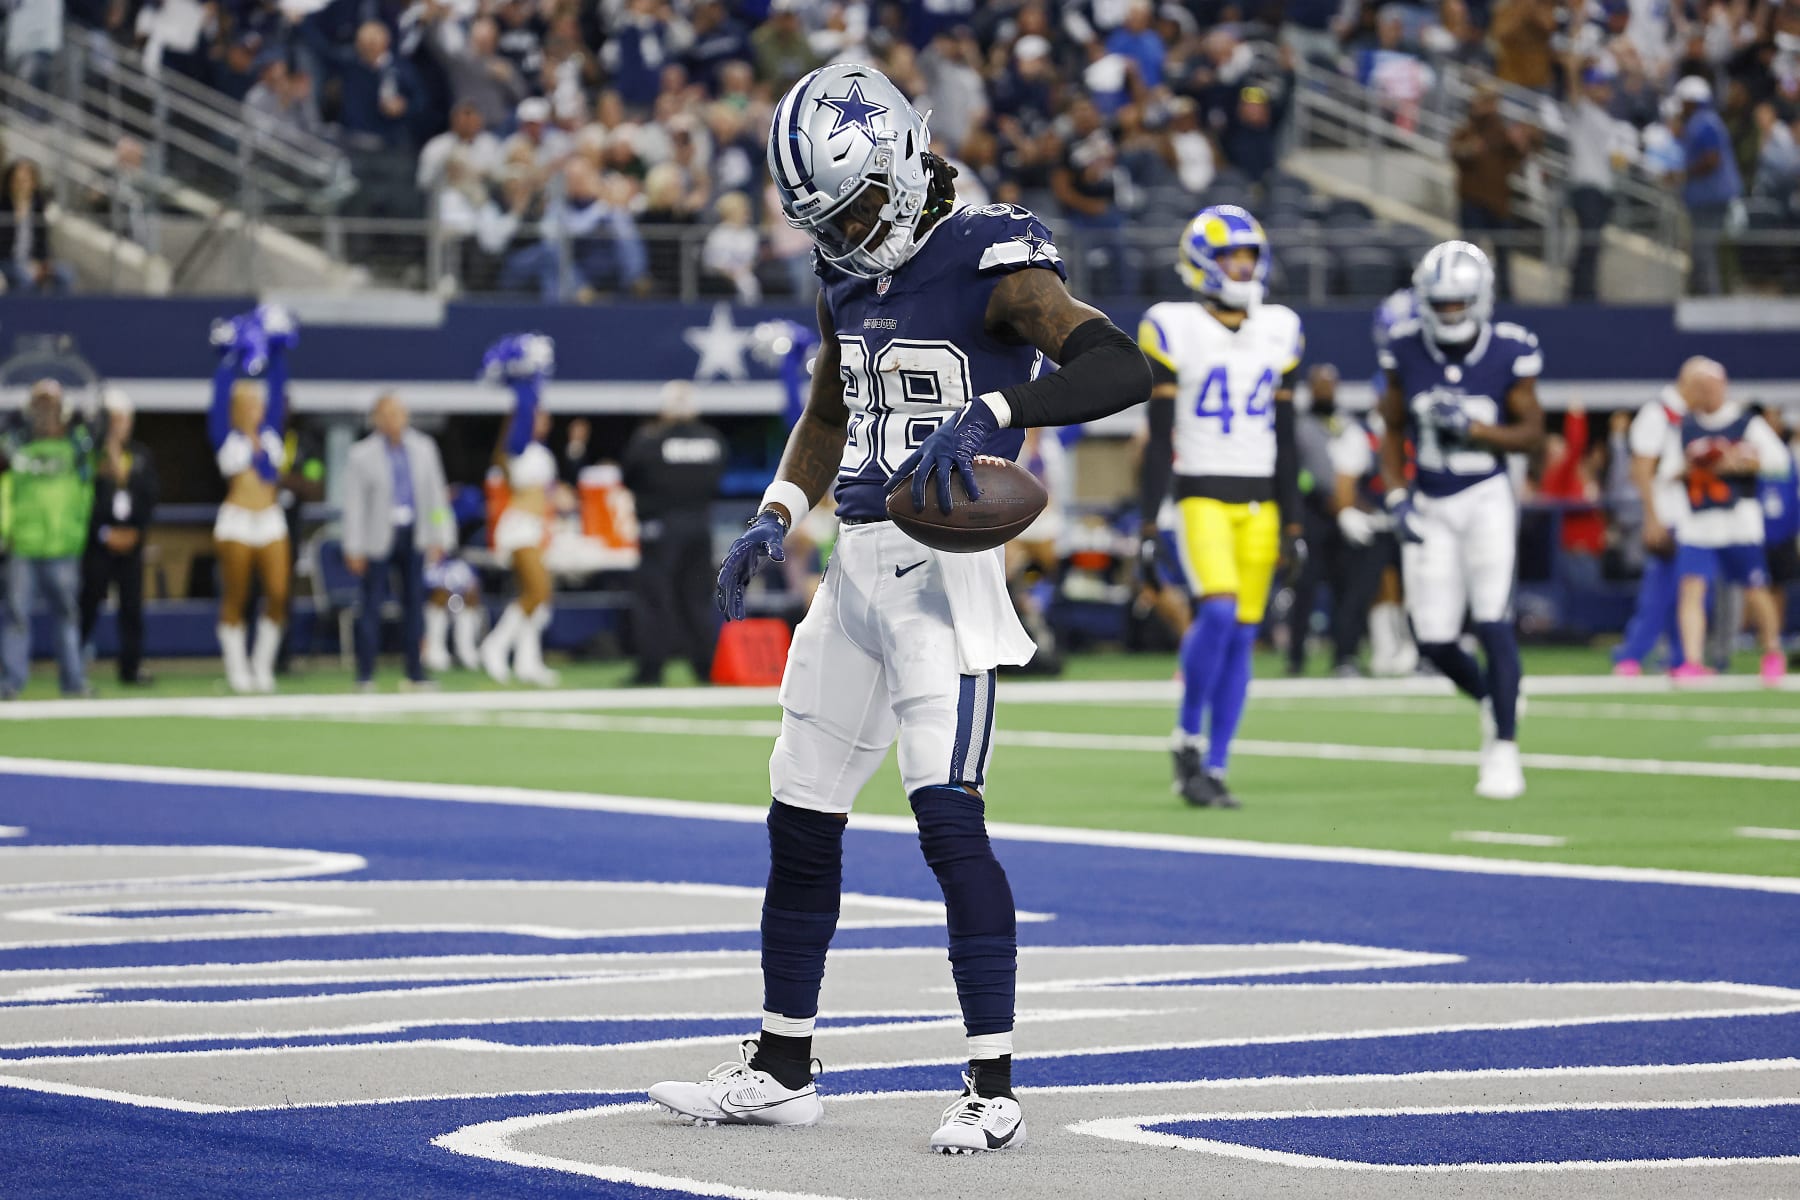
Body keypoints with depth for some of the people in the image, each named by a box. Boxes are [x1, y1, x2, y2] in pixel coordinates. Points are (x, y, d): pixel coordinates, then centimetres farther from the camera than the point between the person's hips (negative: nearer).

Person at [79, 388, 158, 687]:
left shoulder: (139, 455, 11)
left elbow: (151, 495, 9)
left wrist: (137, 531, -4)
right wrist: (105, 534, -9)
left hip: (131, 541, 4)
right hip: (97, 542, -4)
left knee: (132, 606, 2)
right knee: (88, 604, -5)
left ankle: (131, 667, 8)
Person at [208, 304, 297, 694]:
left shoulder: (270, 435, 13)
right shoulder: (226, 438, 2)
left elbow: (276, 391, 13)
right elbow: (221, 395, -3)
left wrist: (278, 353, 11)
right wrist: (229, 357, -1)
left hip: (271, 522, 4)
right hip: (236, 523, -4)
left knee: (277, 595, -3)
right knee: (235, 599, 0)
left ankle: (263, 665, 10)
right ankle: (236, 668, 7)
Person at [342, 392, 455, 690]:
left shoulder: (423, 449, 7)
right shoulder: (361, 456, -4)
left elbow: (436, 495, 12)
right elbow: (354, 505, -4)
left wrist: (439, 538, 8)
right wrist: (354, 549, -6)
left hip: (414, 537, 4)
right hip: (379, 539, -4)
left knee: (414, 603, 5)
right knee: (371, 606, -3)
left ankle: (415, 674, 12)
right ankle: (365, 675, 2)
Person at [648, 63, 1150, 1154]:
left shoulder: (990, 264, -12)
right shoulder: (847, 283, 12)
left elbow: (1123, 367, -25)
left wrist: (993, 410, -37)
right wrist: (777, 519, 15)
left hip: (946, 569, -8)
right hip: (858, 565, 8)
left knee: (949, 818, -16)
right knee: (801, 819, 12)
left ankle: (995, 1090, -12)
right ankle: (783, 1070, 24)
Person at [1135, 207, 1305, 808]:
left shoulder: (1278, 332, 9)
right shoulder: (1174, 330, -4)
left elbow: (1284, 440, 12)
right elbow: (1159, 439, -4)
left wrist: (1293, 523, 8)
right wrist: (1148, 523, -8)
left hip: (1260, 502, 5)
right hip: (1201, 495, -5)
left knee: (1243, 636, 2)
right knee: (1218, 611, -24)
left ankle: (1213, 770, 8)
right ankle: (1188, 736, -5)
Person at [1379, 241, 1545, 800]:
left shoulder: (1508, 352, -9)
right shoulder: (1406, 351, -2)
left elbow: (1533, 433, -4)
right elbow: (1393, 431, 8)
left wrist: (1472, 429, -20)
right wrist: (1395, 496, -3)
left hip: (1486, 500, -3)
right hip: (1428, 505, 3)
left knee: (1492, 623, -13)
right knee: (1434, 639, 1)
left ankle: (1503, 748, -6)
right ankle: (1491, 697, 32)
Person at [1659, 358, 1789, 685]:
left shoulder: (1747, 423, 1)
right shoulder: (1683, 428, 11)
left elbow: (1779, 460, -5)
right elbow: (1667, 470, 12)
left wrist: (1737, 463, -17)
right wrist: (1686, 470, -10)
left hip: (1739, 520, -3)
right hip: (1696, 523, 3)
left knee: (1755, 593, 1)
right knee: (1691, 588, -11)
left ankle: (1772, 652, 22)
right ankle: (1693, 661, -12)